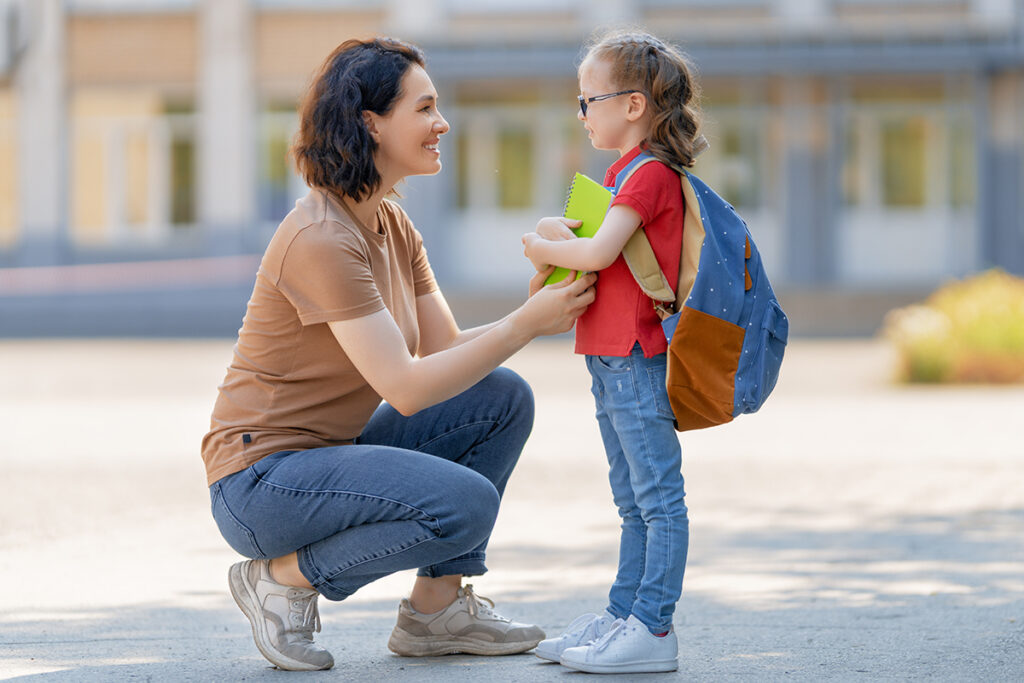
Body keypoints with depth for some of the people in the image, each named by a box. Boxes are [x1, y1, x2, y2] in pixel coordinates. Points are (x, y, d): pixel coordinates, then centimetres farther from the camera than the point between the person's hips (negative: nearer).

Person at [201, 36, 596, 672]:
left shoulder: (392, 225, 9)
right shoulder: (321, 239, -22)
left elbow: (447, 351, 6)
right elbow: (407, 389, -24)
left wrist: (534, 307, -10)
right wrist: (526, 325, -21)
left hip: (332, 453, 10)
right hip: (262, 482, -10)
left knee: (504, 398, 1)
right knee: (465, 505, -26)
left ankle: (437, 607, 6)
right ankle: (285, 576, -6)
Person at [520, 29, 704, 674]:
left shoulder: (650, 174, -13)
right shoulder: (629, 172, 20)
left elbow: (600, 252, -21)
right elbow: (581, 238, 21)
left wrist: (550, 249, -5)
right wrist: (555, 233, 0)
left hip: (637, 359, -11)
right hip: (613, 360, 11)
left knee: (659, 498, -8)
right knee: (634, 502, 15)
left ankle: (653, 628, -9)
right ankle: (623, 614, 21)